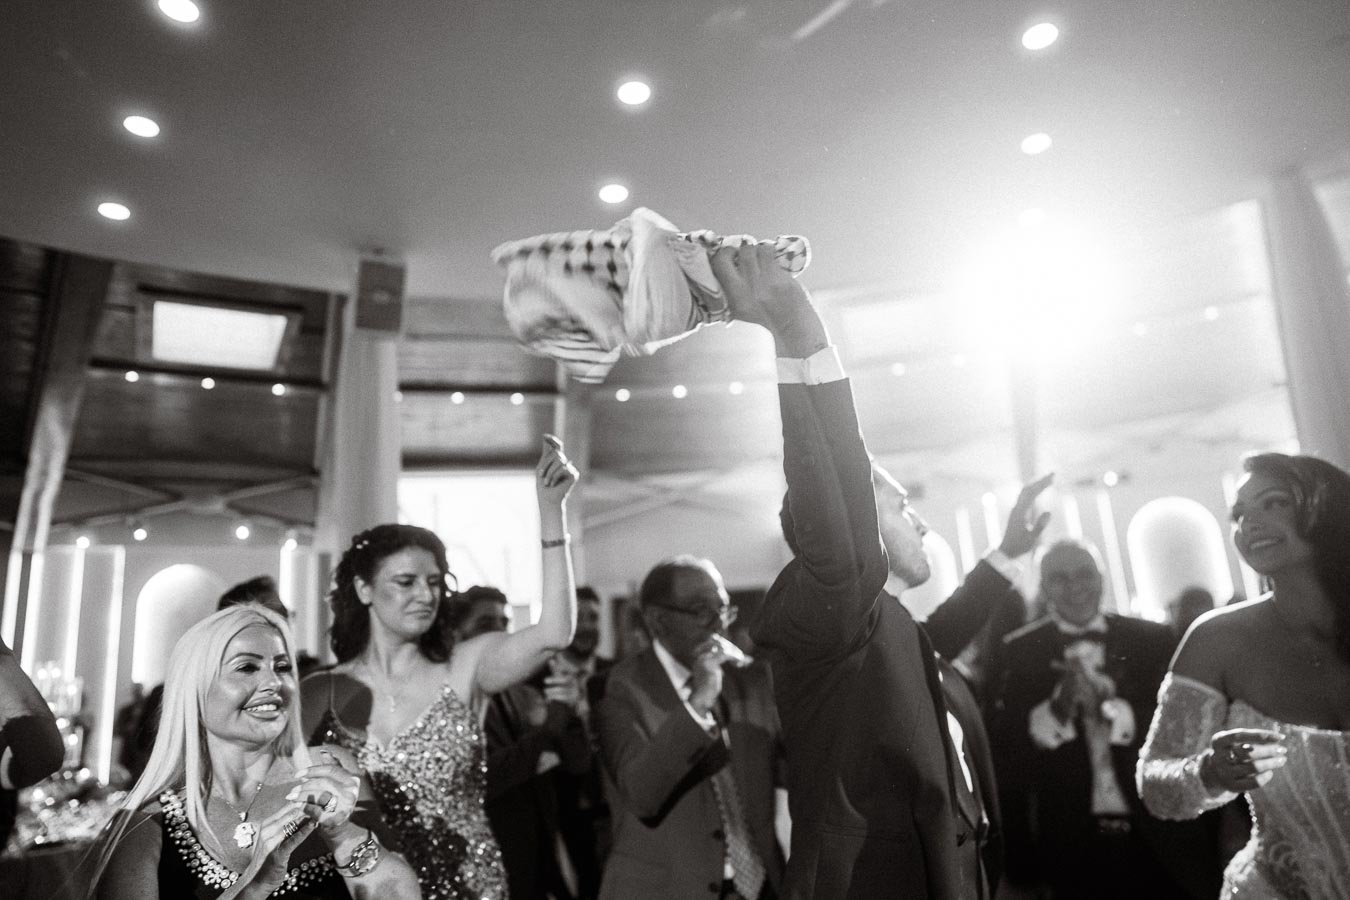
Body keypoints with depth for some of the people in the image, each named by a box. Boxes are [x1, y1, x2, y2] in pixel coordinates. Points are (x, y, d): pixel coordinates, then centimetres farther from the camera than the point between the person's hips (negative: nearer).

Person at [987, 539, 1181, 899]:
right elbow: (1002, 746, -8)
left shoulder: (1152, 639, 0)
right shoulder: (1019, 651, -2)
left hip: (1157, 832, 1)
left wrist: (1108, 708, -22)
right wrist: (1058, 707, -24)